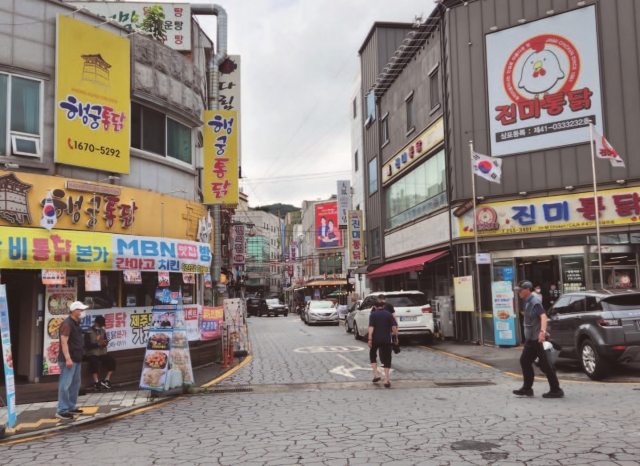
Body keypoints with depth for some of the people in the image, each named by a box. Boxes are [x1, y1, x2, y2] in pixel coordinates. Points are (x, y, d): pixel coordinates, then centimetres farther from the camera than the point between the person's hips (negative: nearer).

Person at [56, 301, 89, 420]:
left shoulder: (76, 323, 15)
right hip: (68, 360, -10)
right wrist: (68, 358, -27)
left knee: (75, 383, 15)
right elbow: (64, 342, -22)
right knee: (65, 385, -7)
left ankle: (71, 407, 25)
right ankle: (61, 411, -3)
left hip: (76, 359, 10)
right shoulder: (67, 324, -15)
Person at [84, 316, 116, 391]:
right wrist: (98, 344, -23)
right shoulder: (89, 332, -5)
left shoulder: (103, 331, 13)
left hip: (102, 353, 5)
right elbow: (87, 345, -13)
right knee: (95, 362, -36)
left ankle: (106, 380, -12)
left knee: (112, 360, -19)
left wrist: (105, 343, -10)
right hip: (92, 353, -5)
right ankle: (96, 382, -27)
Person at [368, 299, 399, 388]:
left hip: (375, 339, -1)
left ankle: (376, 375, 8)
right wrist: (396, 337, 5)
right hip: (386, 340, 1)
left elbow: (371, 327, -11)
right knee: (387, 358, 7)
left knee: (372, 355, 20)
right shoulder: (388, 314, 6)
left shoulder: (373, 314, 0)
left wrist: (370, 339, -14)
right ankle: (386, 380, 0)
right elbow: (394, 327, -3)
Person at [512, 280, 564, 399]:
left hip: (537, 338, -10)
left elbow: (543, 316, -28)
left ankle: (556, 390, 1)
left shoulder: (534, 302, -16)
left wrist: (542, 331, -42)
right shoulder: (528, 302, 14)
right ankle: (527, 388, 20)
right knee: (524, 361, 13)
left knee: (545, 364, -6)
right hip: (531, 338, 10)